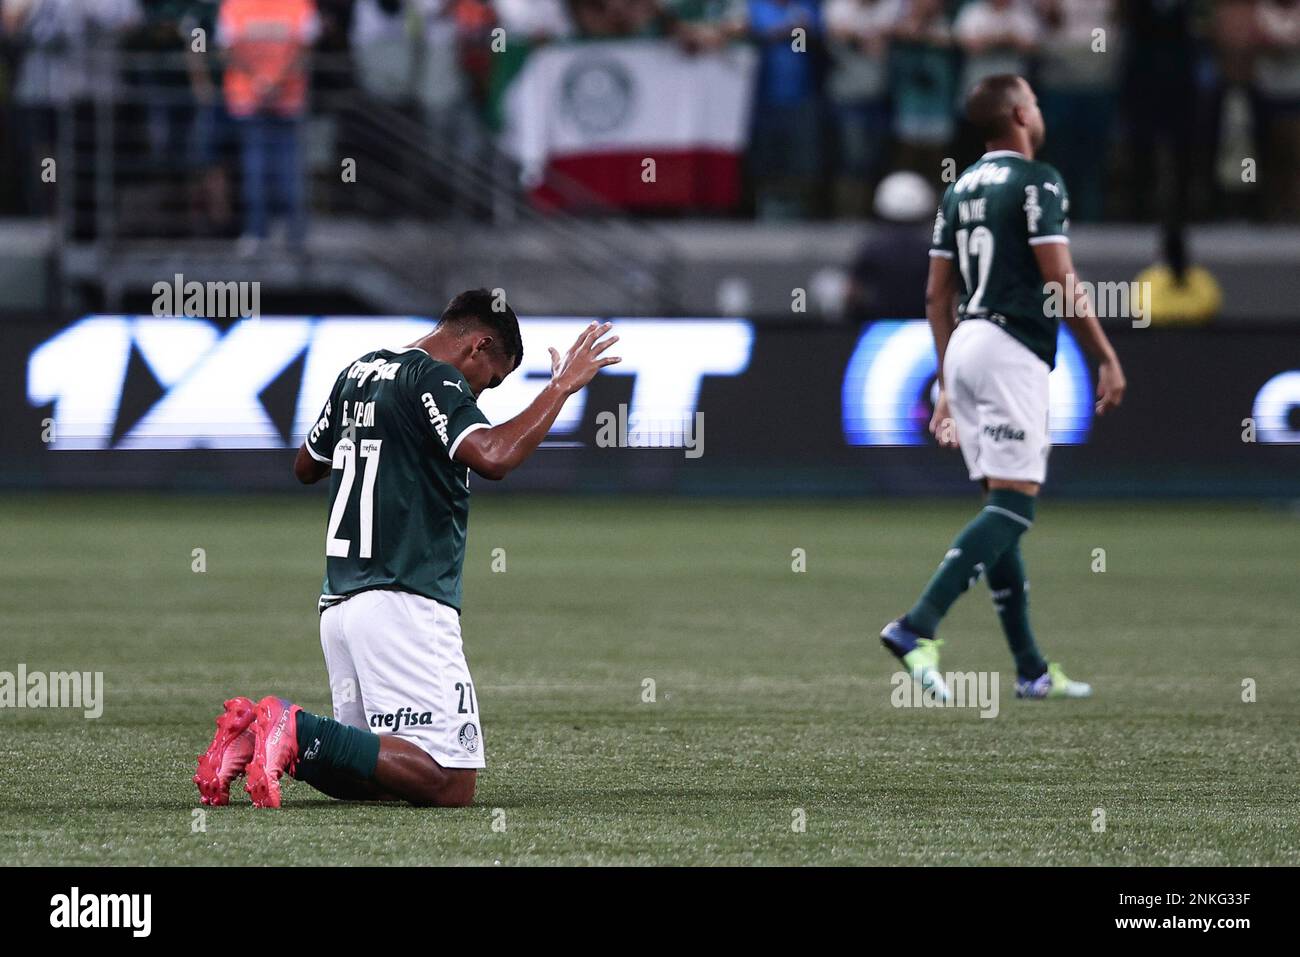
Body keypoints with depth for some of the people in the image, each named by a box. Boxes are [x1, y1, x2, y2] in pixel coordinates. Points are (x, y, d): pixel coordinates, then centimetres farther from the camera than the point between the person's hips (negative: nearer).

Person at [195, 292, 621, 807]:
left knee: (373, 778, 15)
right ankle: (299, 732, -21)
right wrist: (561, 386, -15)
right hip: (403, 605, -9)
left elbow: (306, 466, 32)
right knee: (450, 784, -12)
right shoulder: (434, 379, -8)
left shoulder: (360, 372, 18)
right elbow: (492, 457, -25)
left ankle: (256, 734, -5)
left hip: (339, 602, 9)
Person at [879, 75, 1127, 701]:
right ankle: (917, 627, -25)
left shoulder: (960, 188, 16)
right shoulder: (1036, 181, -7)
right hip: (1012, 350, -8)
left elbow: (937, 295, 17)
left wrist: (948, 382, 22)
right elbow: (1060, 282, -13)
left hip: (964, 345, 8)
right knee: (1014, 503, -11)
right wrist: (1107, 360, -8)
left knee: (1002, 507, 9)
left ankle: (1030, 669, 9)